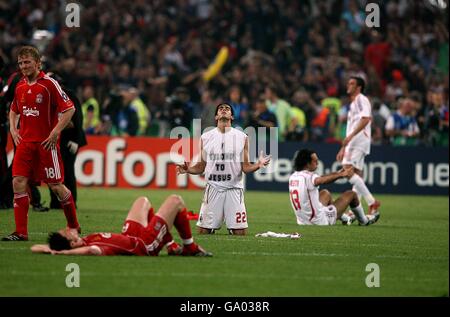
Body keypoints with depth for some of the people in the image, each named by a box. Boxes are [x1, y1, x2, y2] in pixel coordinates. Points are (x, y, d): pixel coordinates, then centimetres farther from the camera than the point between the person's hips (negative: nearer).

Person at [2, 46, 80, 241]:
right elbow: (14, 110, 27)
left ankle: (73, 226, 19)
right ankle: (21, 232, -6)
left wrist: (55, 132, -16)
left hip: (46, 143, -5)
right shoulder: (20, 86, 9)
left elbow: (69, 109, -10)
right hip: (25, 142, 5)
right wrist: (13, 128, 10)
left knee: (56, 186, 0)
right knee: (18, 183, -7)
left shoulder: (49, 84, -10)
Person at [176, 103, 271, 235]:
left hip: (234, 189, -1)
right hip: (213, 188, 1)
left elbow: (245, 167, 5)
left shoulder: (242, 137, 5)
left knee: (240, 232, -5)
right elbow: (201, 167, 11)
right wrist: (188, 169, -9)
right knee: (203, 231, -3)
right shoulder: (205, 137, 7)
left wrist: (257, 165, -15)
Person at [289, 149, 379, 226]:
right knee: (351, 194, 9)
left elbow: (318, 179, 12)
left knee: (325, 193, 33)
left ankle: (345, 218, 46)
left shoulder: (293, 177, 3)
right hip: (320, 221, -8)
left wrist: (337, 173, 11)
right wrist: (341, 175, -52)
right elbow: (321, 180, -43)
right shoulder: (308, 177, -21)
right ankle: (364, 221, 33)